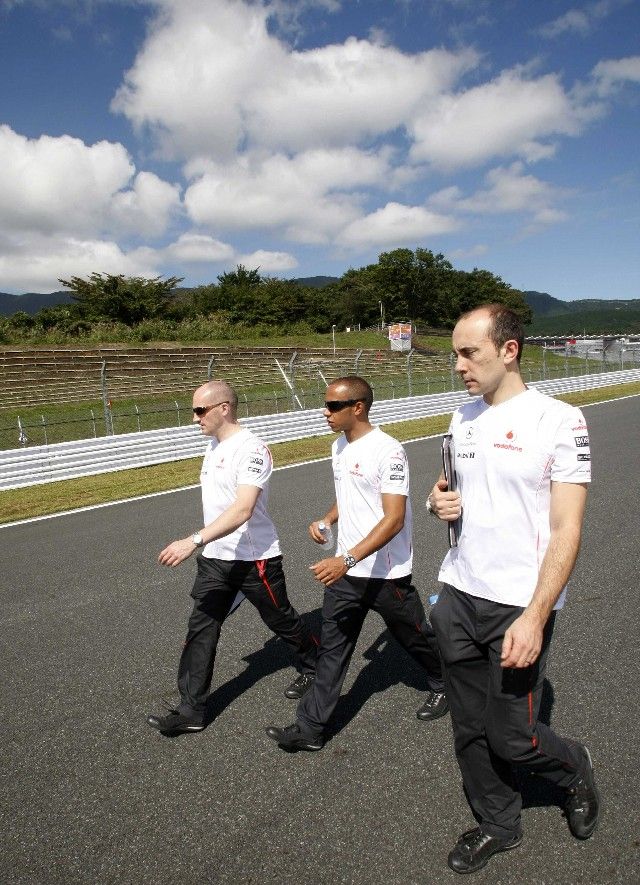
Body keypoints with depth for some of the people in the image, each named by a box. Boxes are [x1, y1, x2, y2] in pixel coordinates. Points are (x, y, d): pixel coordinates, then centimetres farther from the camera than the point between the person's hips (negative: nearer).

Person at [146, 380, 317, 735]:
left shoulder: (250, 448, -22)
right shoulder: (214, 445, 8)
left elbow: (243, 510, -33)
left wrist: (194, 540, -40)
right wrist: (203, 544, 21)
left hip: (254, 558, -7)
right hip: (215, 558, 8)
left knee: (281, 620, 13)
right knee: (201, 629, 4)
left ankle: (313, 667, 40)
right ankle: (190, 711, 14)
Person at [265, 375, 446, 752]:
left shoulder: (388, 451, -20)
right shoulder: (339, 447, 7)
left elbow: (394, 519, -25)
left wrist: (346, 559, -32)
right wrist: (326, 520, 2)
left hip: (387, 574, -7)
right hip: (346, 570, 7)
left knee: (415, 638, 16)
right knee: (332, 648, 9)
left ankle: (443, 686, 44)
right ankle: (311, 728, 17)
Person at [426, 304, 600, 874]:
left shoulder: (559, 420, -12)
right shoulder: (464, 419, 7)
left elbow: (567, 530, -14)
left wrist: (534, 617, -21)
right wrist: (440, 503, -3)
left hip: (519, 605, -5)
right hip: (458, 594, 6)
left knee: (510, 738, 6)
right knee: (470, 730, 15)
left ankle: (575, 771, 39)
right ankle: (498, 826, 40)